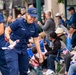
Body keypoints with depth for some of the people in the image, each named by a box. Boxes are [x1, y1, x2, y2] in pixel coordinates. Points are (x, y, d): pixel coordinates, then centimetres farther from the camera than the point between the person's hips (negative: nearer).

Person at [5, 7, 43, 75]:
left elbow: (36, 40, 8)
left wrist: (40, 54, 7)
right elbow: (7, 30, -11)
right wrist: (10, 40, -28)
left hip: (23, 49, 6)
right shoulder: (18, 22, -16)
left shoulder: (34, 26, 0)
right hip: (12, 48, -6)